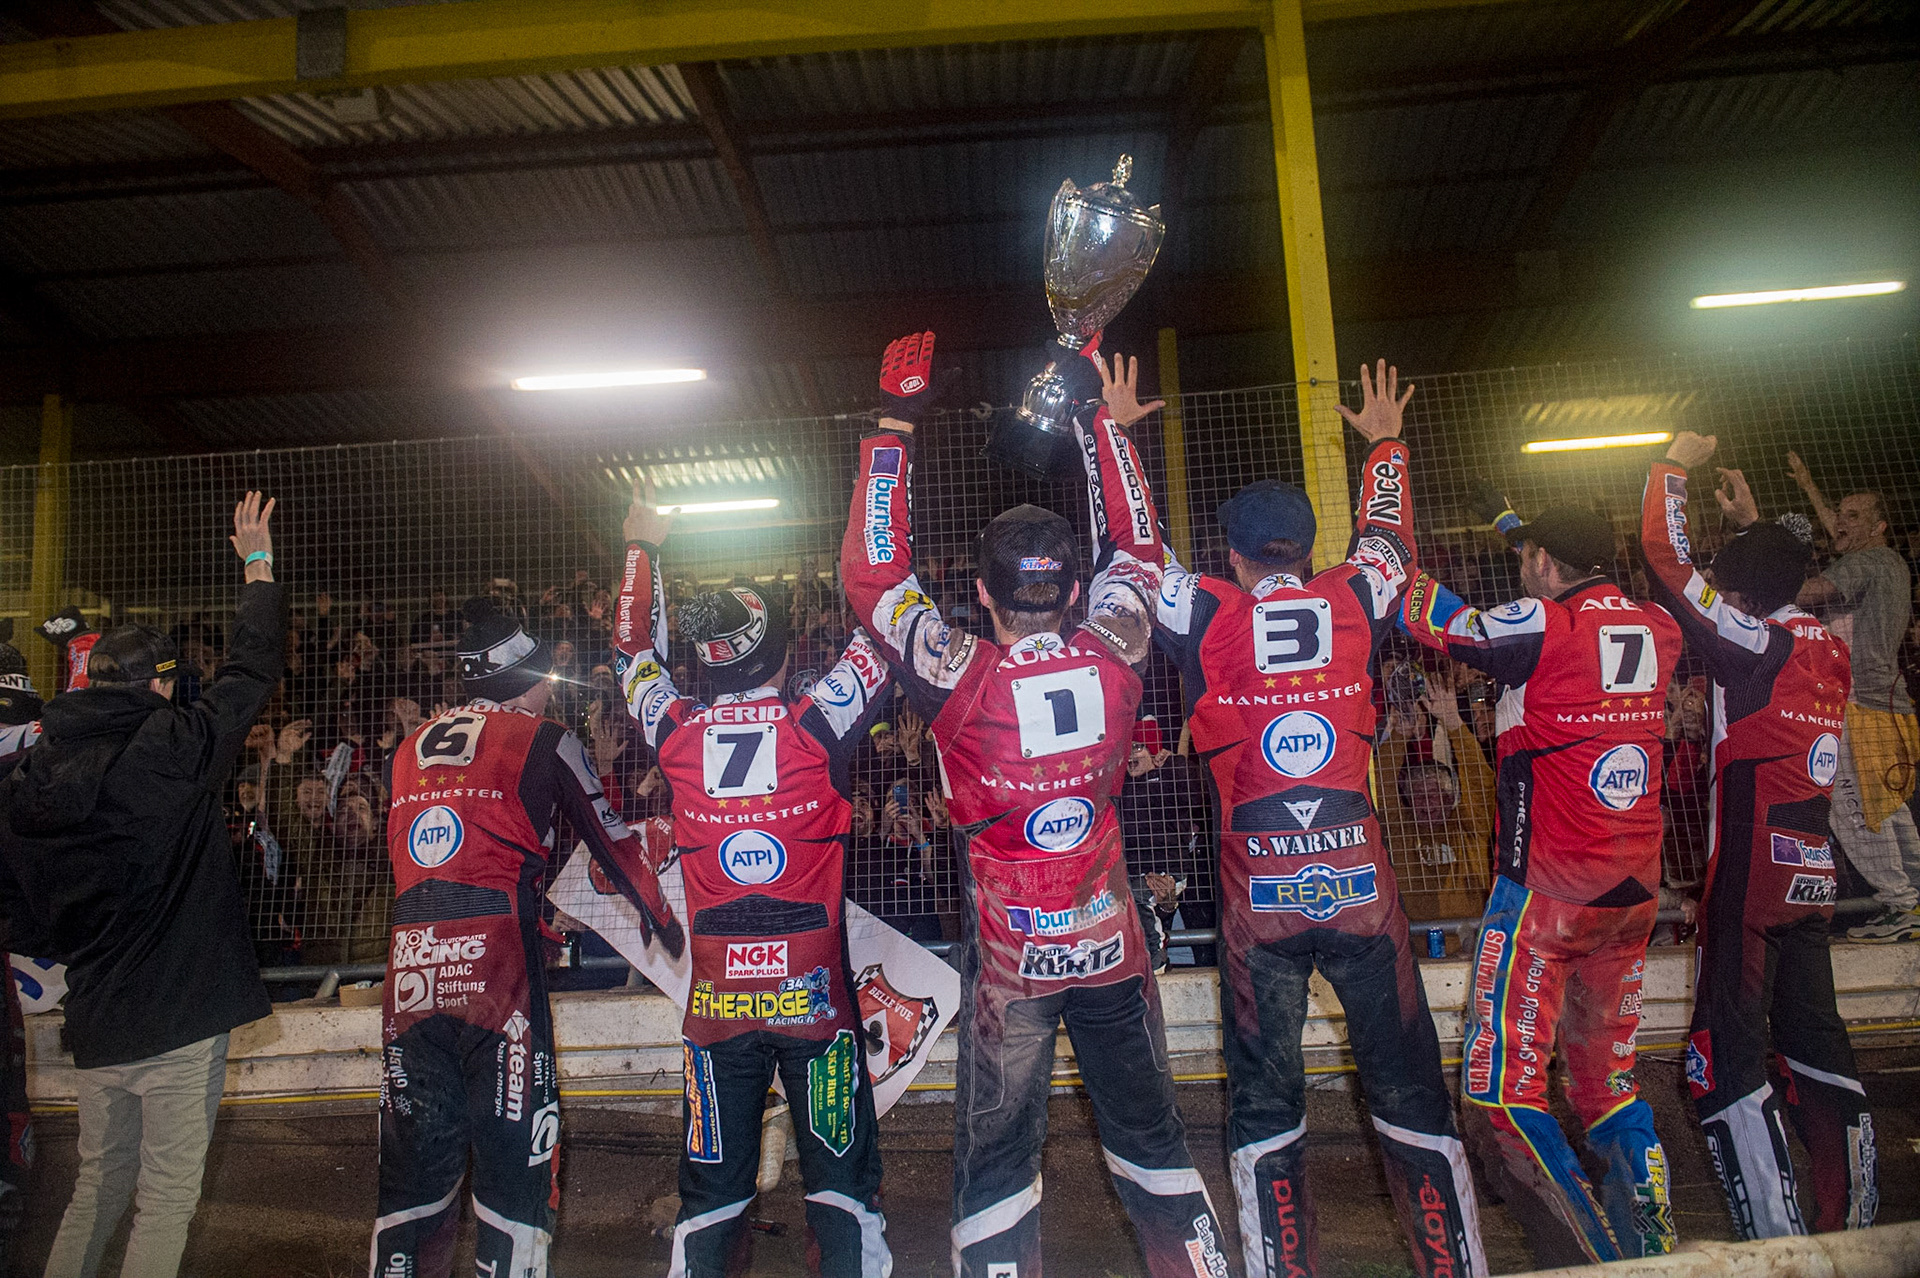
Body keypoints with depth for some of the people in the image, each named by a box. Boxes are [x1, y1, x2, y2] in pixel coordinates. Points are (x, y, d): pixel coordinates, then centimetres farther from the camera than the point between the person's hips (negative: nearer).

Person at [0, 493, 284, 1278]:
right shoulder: (169, 749, -15)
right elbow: (251, 670, -5)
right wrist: (258, 564, 5)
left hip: (94, 1021, 6)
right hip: (180, 1013, -6)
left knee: (98, 1184, 22)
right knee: (167, 1194, 3)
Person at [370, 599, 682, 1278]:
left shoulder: (407, 749, 19)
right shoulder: (542, 740, 3)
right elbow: (612, 843, 8)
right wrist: (666, 923, 22)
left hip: (408, 961, 6)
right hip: (496, 960, -5)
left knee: (413, 1161, 13)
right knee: (513, 1149, 3)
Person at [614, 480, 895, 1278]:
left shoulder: (677, 737, -4)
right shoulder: (817, 727, -11)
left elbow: (636, 649, 16)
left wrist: (643, 545, 28)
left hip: (715, 1001, 3)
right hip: (814, 993, -2)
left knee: (710, 1192, 14)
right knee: (841, 1181, 10)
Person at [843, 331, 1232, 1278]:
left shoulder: (961, 680, -18)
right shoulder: (1113, 659, -11)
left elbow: (872, 571, -8)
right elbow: (1137, 545, 6)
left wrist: (897, 423, -4)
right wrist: (1094, 413, 12)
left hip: (1008, 955, -3)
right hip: (1112, 943, 3)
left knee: (997, 1152, 11)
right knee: (1148, 1130, 19)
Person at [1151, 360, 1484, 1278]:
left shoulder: (1206, 616, -1)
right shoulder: (1353, 602, 3)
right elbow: (1386, 534, 24)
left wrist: (1114, 429, 25)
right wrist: (1383, 441, 40)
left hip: (1258, 894, -1)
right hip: (1360, 880, 1)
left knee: (1265, 1103, 11)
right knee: (1410, 1091, 13)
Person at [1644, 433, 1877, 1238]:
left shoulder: (1755, 644, -13)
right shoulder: (1829, 648, 8)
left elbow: (1665, 559, -9)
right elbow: (1780, 578, 30)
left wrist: (1675, 466, 3)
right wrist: (1752, 524, 33)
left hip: (1753, 870, -8)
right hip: (1815, 874, 8)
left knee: (1724, 1056, -4)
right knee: (1815, 1045, 15)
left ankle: (1776, 1242, -3)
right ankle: (1853, 1230, 23)